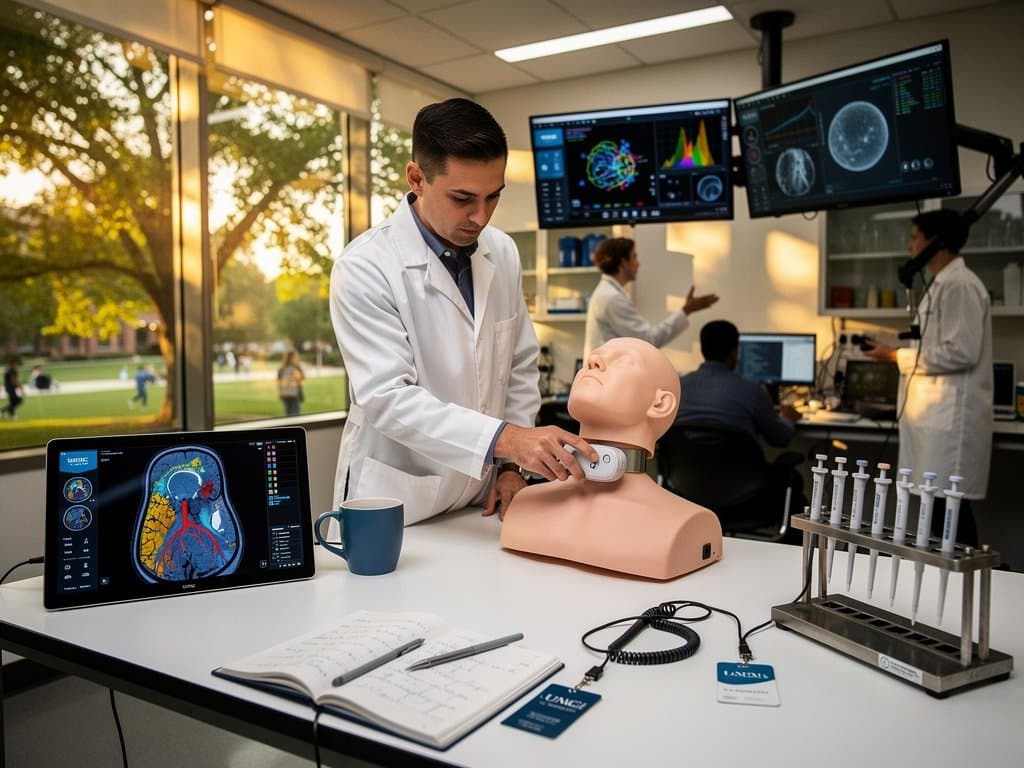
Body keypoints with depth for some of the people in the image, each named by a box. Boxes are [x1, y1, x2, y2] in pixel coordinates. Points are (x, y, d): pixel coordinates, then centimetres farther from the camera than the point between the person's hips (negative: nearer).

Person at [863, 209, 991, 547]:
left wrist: (897, 355, -12)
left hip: (950, 417, -10)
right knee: (940, 505, 12)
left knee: (948, 506, -7)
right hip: (936, 415, 10)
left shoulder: (960, 285, -12)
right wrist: (895, 352, 12)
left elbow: (961, 353, -18)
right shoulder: (941, 284, 18)